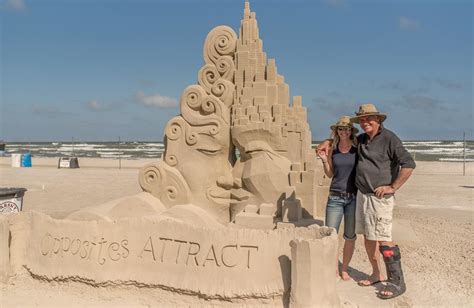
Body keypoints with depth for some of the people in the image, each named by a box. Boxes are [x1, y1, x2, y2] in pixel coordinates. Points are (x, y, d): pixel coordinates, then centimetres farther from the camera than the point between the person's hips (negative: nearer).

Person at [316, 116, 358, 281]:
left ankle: (344, 269, 24)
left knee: (350, 236, 8)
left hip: (353, 196, -1)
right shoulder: (332, 149, 5)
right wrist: (324, 160, -3)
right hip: (335, 197, 1)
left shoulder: (358, 148, -1)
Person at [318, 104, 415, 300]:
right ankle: (376, 274, 27)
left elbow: (409, 164, -16)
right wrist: (329, 142, 15)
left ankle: (397, 282, 2)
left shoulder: (389, 138, -10)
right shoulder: (362, 140, 12)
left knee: (383, 239, -8)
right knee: (368, 237, 13)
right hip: (362, 195, 8)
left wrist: (393, 187, -17)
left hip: (379, 197, -8)